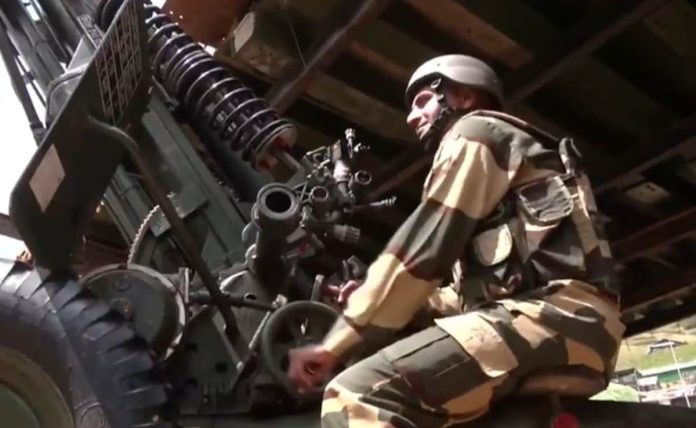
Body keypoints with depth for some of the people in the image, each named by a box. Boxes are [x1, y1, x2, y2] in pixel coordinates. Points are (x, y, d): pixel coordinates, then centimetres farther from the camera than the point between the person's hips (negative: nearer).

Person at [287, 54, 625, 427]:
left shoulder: (476, 133, 6)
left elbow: (421, 252, -7)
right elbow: (476, 288, 31)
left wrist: (334, 344, -3)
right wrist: (370, 297, 26)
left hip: (553, 314, -11)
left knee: (357, 396, -23)